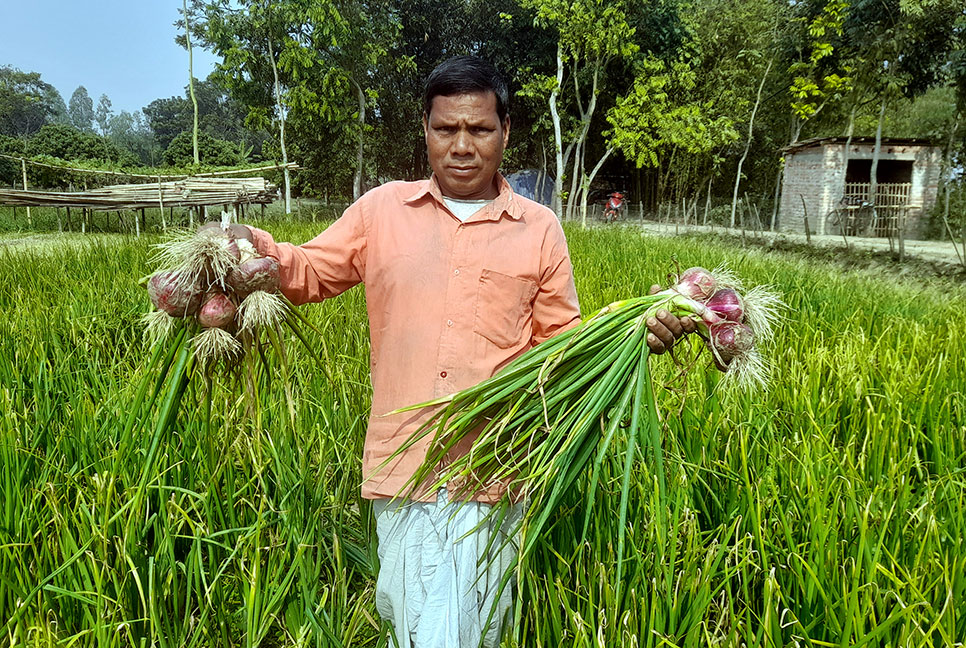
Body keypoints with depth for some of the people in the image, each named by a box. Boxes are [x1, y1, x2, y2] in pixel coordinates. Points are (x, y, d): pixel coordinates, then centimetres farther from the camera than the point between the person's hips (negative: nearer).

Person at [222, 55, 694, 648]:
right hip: (403, 463, 1)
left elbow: (563, 341, 9)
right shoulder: (382, 209, 7)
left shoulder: (539, 228, 6)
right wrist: (252, 245, -7)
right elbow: (310, 273, 13)